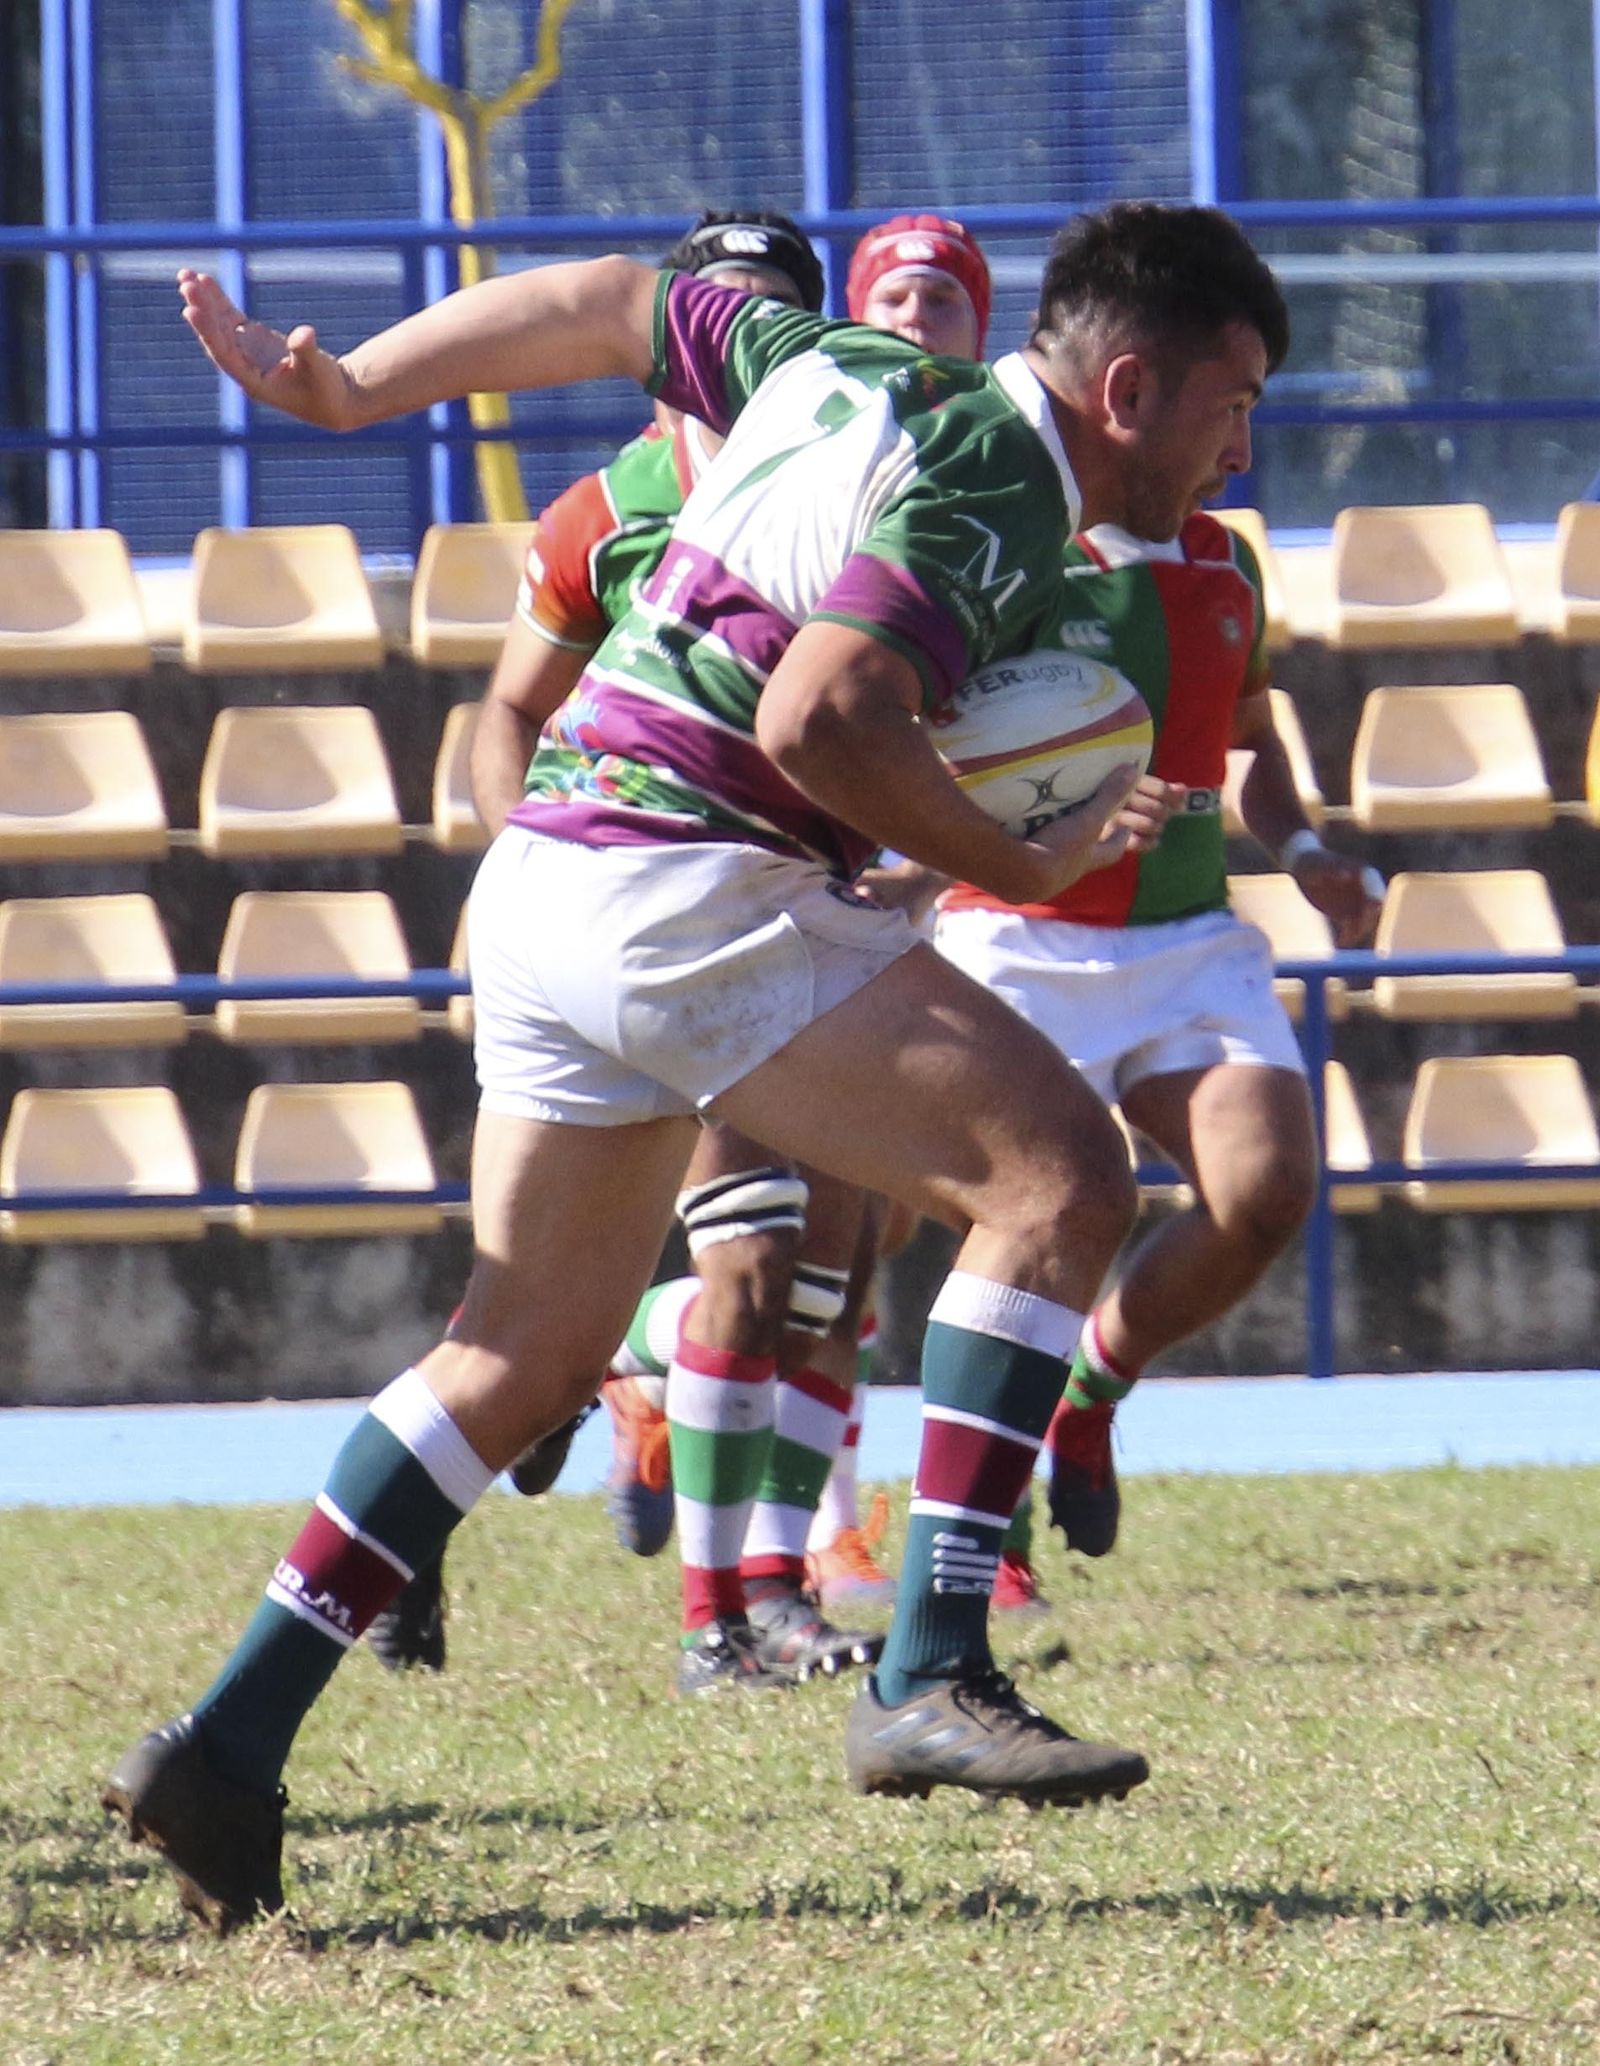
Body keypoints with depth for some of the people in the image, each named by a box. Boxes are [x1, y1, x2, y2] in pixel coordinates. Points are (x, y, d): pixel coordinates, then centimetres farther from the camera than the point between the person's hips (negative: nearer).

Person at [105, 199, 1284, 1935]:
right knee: (1055, 1171, -12)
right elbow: (817, 721, -24)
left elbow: (604, 308, 25)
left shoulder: (866, 374, 16)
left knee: (528, 1350, 17)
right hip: (678, 883, -10)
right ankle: (931, 1680, -17)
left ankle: (226, 1743, 16)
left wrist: (348, 387, 31)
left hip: (544, 879, 10)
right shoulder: (995, 494, -12)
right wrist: (1028, 867, -12)